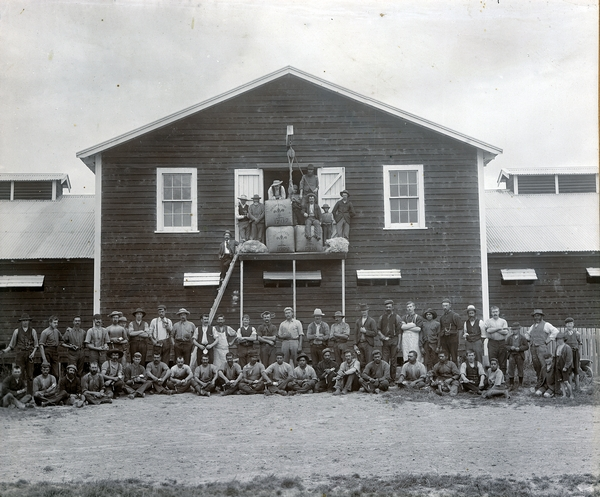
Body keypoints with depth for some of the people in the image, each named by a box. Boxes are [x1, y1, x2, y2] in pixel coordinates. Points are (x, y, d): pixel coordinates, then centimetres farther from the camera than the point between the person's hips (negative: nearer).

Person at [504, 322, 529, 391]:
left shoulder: (522, 338, -1)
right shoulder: (509, 338, 5)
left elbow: (526, 346, -5)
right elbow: (506, 346, 4)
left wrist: (519, 348, -17)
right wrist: (510, 348, -15)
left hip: (520, 356, -1)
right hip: (511, 355, 1)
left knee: (520, 370, 10)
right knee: (510, 370, -3)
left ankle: (520, 384, 25)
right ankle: (511, 385, 3)